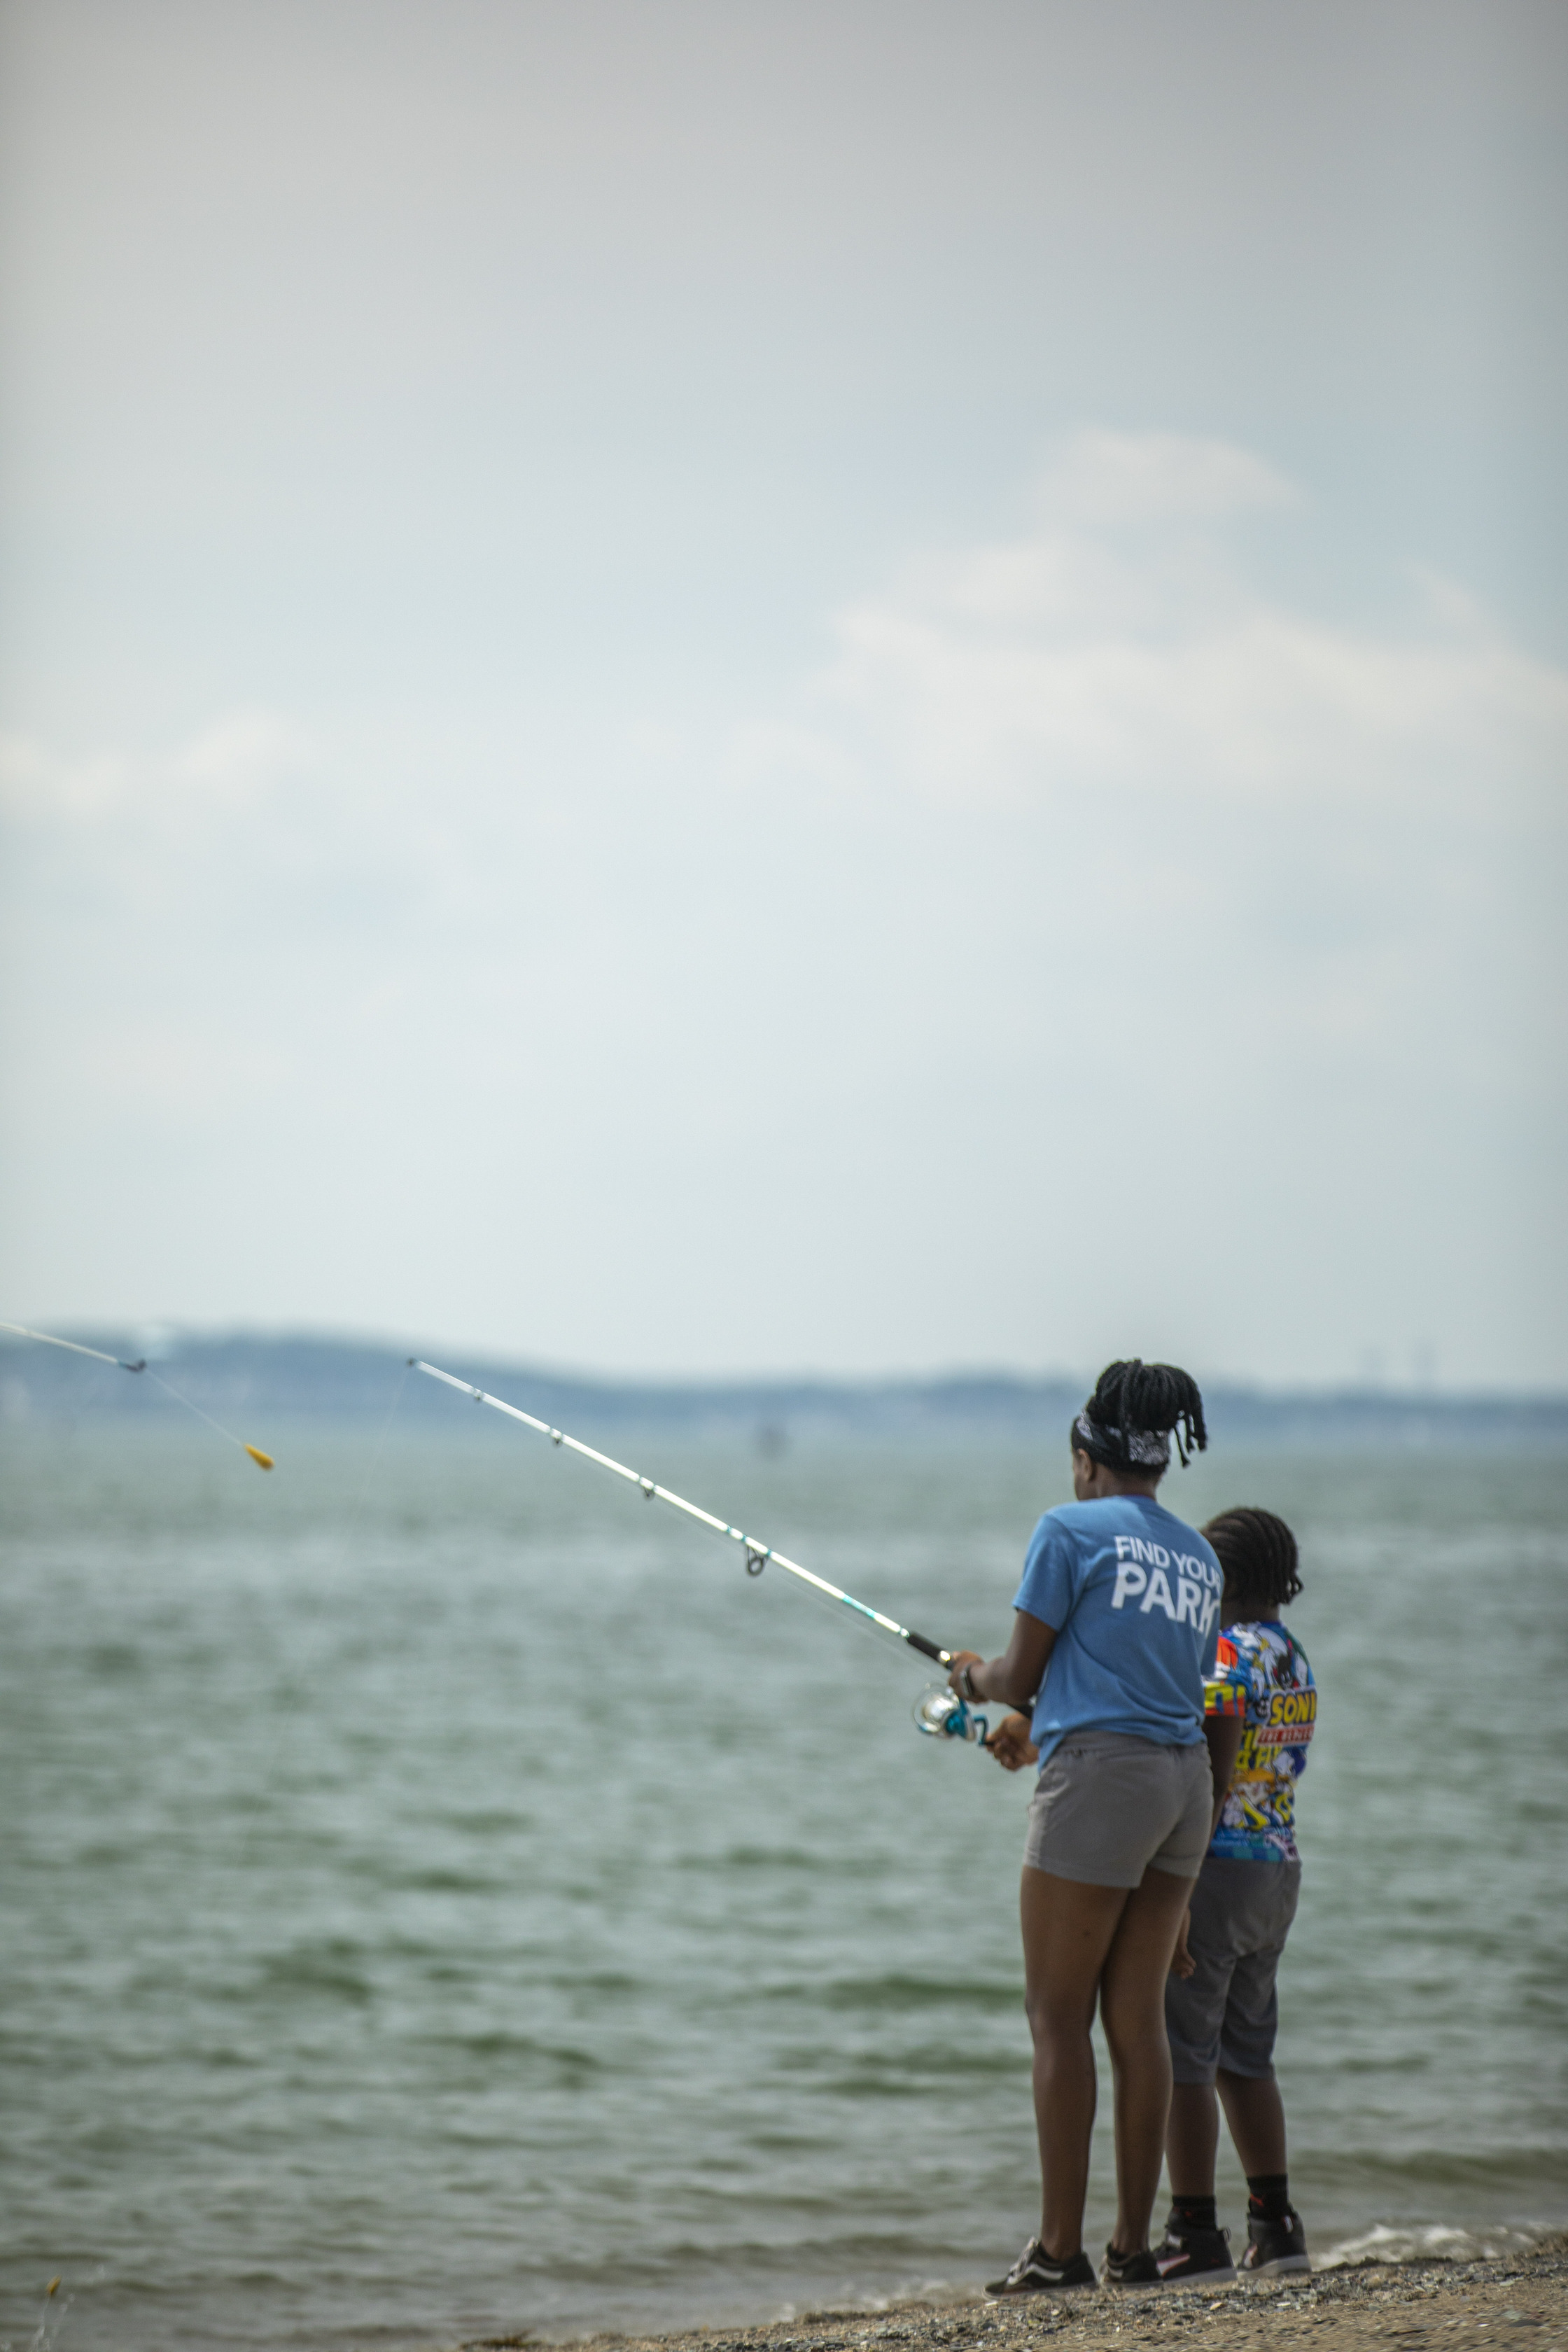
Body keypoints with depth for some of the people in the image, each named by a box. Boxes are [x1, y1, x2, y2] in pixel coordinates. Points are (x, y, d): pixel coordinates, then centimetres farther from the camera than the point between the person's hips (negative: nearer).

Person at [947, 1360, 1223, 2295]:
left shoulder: (1072, 1530, -4)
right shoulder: (1199, 1557, 16)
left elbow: (1023, 1674, -2)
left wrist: (978, 1676, 21)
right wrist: (1042, 1728, 35)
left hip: (1101, 1778, -7)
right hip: (1187, 1784, 7)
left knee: (1058, 2015, -1)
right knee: (1139, 2015, 9)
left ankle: (1060, 2246, -4)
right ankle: (1135, 2245, 8)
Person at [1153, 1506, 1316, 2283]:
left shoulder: (1224, 1656, -15)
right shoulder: (1295, 1660, 13)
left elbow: (1210, 1782, -20)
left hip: (1214, 1869, -9)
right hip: (1278, 1869, 9)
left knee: (1181, 2057, -4)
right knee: (1244, 2056, 16)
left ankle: (1195, 2237, -6)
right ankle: (1274, 2228, 15)